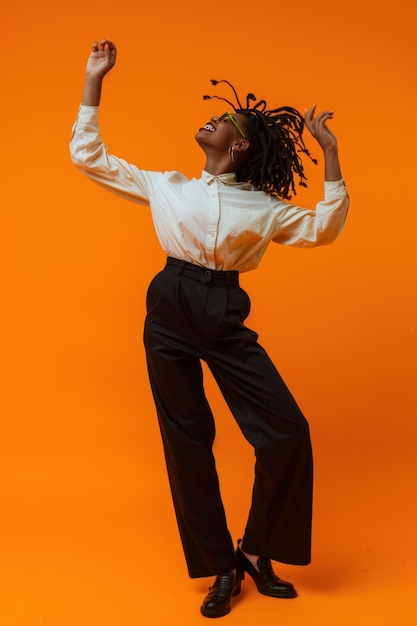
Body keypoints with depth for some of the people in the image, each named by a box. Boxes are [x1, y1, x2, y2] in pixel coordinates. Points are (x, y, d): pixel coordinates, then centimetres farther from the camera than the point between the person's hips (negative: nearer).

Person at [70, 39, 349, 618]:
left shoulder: (261, 205, 11)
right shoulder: (166, 186, 13)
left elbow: (323, 228, 2)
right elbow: (87, 156, 15)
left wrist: (329, 152, 0)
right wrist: (94, 79, 14)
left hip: (225, 318, 0)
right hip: (170, 310, 1)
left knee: (288, 431, -9)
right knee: (187, 441, 3)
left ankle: (257, 552, 13)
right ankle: (222, 569, 19)